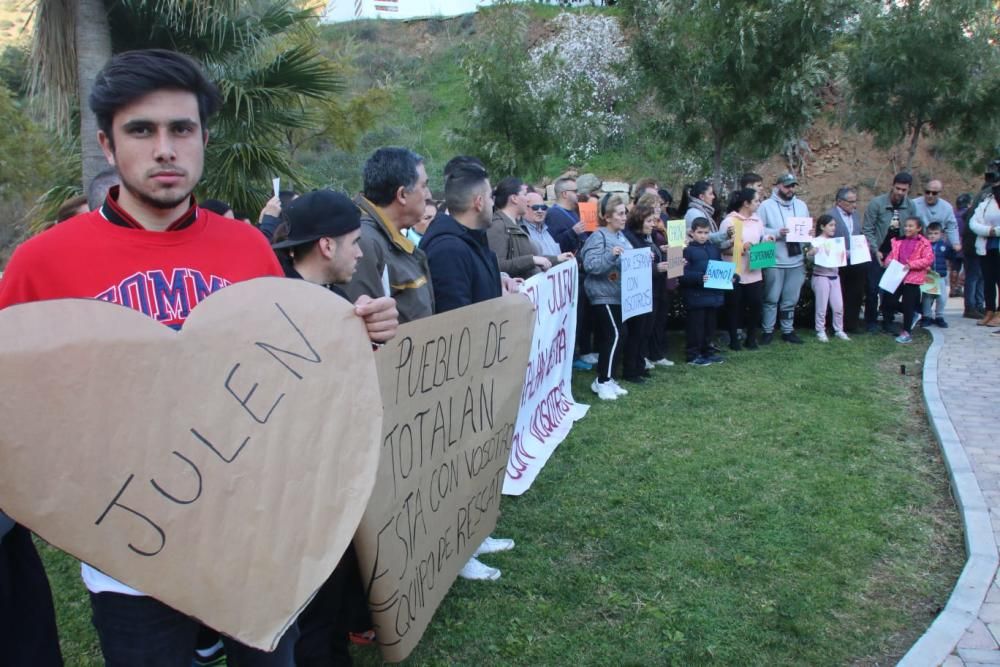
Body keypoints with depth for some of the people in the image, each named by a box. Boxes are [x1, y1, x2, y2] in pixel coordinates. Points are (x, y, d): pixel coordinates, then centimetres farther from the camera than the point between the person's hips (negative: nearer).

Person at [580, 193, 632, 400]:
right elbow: (590, 265, -22)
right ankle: (603, 381, -3)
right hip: (604, 295, -8)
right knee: (616, 335, -12)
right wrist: (610, 255, -33)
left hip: (619, 295, 9)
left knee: (609, 337, 11)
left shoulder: (621, 236, 13)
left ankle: (604, 379, 19)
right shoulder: (598, 237, -12)